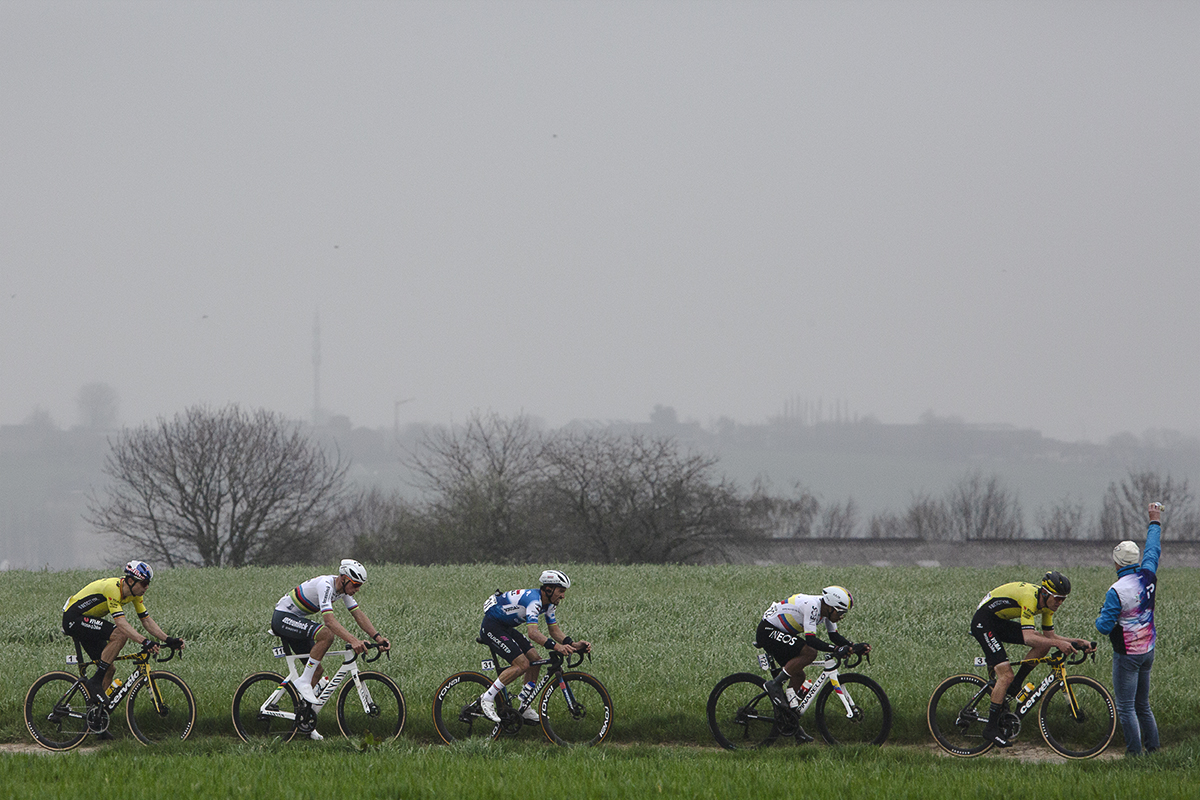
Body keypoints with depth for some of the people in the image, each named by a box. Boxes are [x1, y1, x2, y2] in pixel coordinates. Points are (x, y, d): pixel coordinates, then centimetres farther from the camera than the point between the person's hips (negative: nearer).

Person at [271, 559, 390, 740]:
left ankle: (305, 723, 10)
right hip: (283, 618, -10)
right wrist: (353, 640, -48)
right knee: (326, 634, -31)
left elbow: (358, 614, 1)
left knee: (316, 669, 5)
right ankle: (304, 682, -23)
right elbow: (329, 619, -39)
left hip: (296, 620, 10)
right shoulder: (326, 586, -29)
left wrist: (378, 637, -11)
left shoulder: (343, 588, 0)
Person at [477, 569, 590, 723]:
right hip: (491, 627, -10)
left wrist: (574, 644, -12)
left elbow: (554, 630, 5)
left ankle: (524, 708, 10)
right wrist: (556, 646, -49)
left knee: (535, 661, 2)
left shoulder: (549, 604, 2)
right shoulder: (533, 600, -29)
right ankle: (487, 699, -12)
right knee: (522, 664, -19)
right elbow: (533, 632, -39)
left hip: (505, 628, 10)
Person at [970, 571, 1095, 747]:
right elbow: (1028, 638, -37)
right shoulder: (1030, 597, -30)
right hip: (983, 622, -9)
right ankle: (991, 728, -9)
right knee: (1006, 675, -17)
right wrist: (1058, 643, -45)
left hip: (1000, 623, 9)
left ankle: (1014, 688, 3)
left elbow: (1050, 636, 4)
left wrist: (1077, 642, -9)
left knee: (1043, 644, -6)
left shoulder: (1046, 601, -3)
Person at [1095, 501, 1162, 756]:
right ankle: (1153, 747, 16)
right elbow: (1153, 550, 16)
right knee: (1142, 704, 17)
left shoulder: (1117, 591, -21)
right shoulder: (1148, 577, -4)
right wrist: (1155, 522, 31)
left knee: (1125, 707, -2)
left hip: (1127, 656, -7)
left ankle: (1134, 751, -3)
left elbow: (1105, 627, -19)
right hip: (1148, 651, 7)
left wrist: (1100, 619, 5)